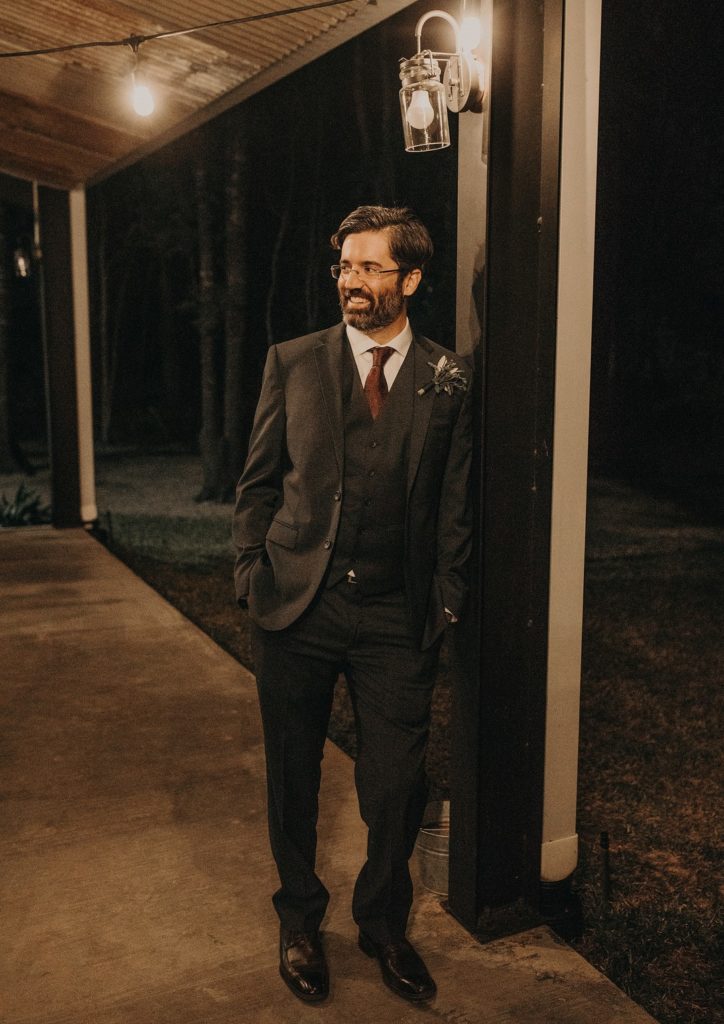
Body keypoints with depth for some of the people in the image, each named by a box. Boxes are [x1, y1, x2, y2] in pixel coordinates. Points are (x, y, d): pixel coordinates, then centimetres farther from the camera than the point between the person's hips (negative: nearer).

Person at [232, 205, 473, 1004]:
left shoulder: (447, 381, 4)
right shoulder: (292, 362, 4)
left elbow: (454, 503, 6)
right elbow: (258, 482, 6)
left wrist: (445, 602, 1)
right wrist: (252, 578, -1)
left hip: (396, 617, 0)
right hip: (296, 608, 1)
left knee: (397, 786, 6)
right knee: (292, 776, 13)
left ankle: (383, 924, 33)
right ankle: (299, 921, 37)